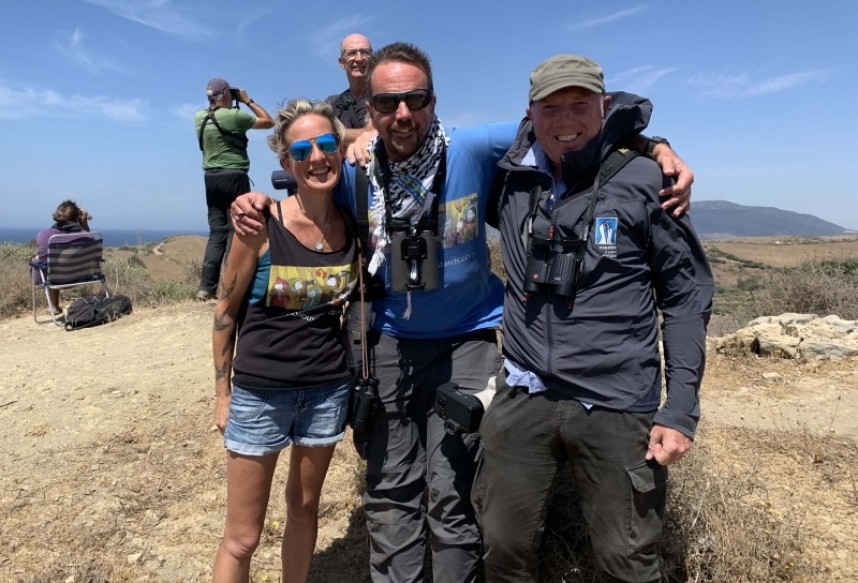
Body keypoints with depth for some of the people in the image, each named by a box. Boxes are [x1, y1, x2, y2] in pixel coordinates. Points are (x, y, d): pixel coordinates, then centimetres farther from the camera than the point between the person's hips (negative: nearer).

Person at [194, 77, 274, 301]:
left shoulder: (199, 118, 9)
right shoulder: (234, 116, -9)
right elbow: (269, 122, 1)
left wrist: (229, 106, 23)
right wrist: (247, 100, 8)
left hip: (212, 178, 6)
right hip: (234, 177, -6)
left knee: (217, 232, 7)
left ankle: (206, 287, 2)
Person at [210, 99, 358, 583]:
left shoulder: (353, 224, -5)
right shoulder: (261, 223, -14)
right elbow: (227, 310, -5)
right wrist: (223, 393, -1)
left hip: (329, 389, 3)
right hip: (260, 391, -3)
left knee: (305, 505, 22)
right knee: (242, 538, 8)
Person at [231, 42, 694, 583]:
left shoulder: (474, 149, -14)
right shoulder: (356, 172, -6)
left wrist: (657, 147, -15)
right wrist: (258, 204, -8)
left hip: (466, 340, -2)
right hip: (389, 341, 3)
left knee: (452, 496, 1)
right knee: (389, 493, 13)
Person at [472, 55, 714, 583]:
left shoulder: (642, 183, -5)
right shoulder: (512, 179, 4)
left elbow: (687, 296, -1)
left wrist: (681, 408, -6)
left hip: (618, 407, -2)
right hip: (523, 399, 3)